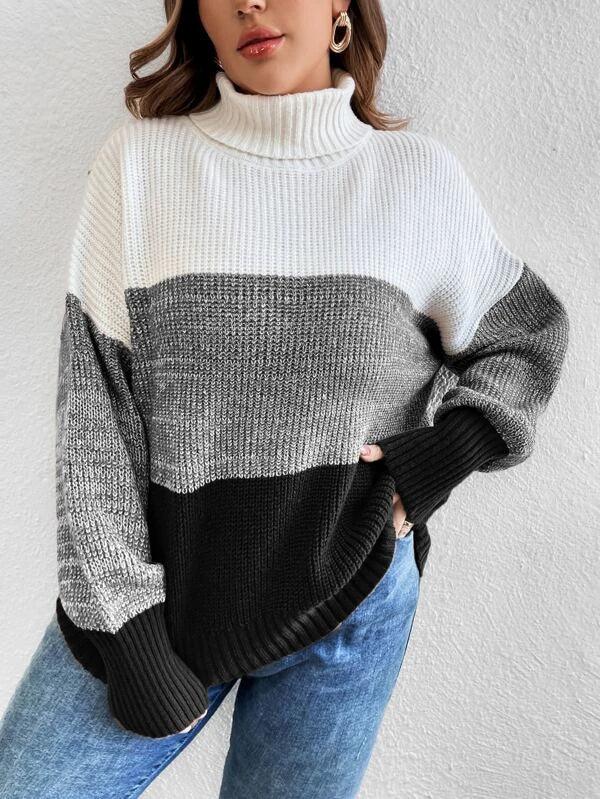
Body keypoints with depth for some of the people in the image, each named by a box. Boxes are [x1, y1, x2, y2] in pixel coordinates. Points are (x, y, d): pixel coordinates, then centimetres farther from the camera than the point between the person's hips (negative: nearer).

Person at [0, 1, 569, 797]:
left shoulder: (419, 176, 0)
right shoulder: (140, 161, -3)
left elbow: (531, 336, 12)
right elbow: (93, 402, -6)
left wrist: (453, 446, -6)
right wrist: (125, 623, -9)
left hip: (349, 597, 1)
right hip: (162, 586, 0)